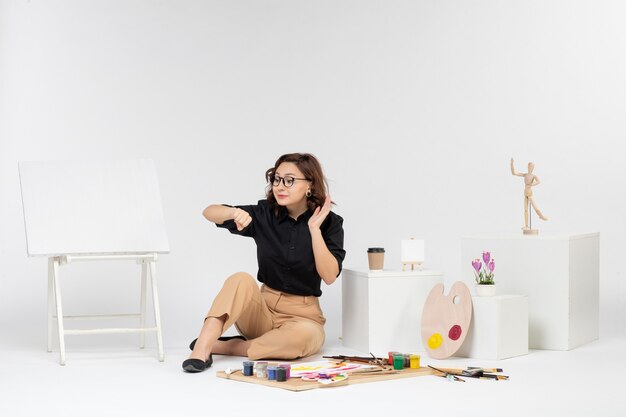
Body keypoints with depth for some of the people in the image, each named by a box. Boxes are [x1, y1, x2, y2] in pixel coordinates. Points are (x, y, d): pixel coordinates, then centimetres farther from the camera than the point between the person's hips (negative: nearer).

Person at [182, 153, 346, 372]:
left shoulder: (329, 222, -6)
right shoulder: (265, 214, -2)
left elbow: (329, 276, -16)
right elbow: (209, 212, -8)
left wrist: (314, 230, -24)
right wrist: (235, 213, -29)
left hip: (303, 315, -1)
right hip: (263, 309, 2)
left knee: (302, 336, -37)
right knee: (241, 279, -29)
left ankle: (223, 346, -23)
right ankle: (201, 349, -37)